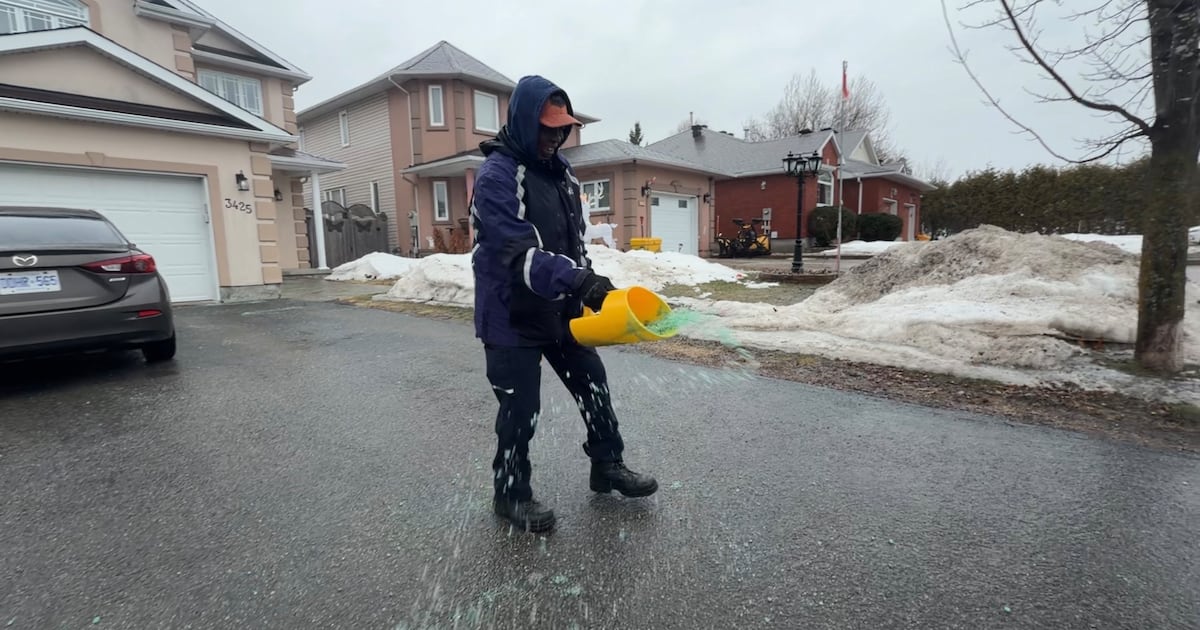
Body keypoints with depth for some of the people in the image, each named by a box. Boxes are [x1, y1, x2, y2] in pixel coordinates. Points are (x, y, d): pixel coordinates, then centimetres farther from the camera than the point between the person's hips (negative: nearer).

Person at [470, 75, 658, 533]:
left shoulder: (561, 171, 10)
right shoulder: (496, 176, -16)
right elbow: (518, 252, -28)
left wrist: (586, 287, 10)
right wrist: (578, 278, -38)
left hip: (562, 311, 8)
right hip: (512, 316, -7)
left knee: (594, 385, 14)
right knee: (521, 409, 3)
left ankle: (607, 466, 35)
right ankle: (511, 494, 26)